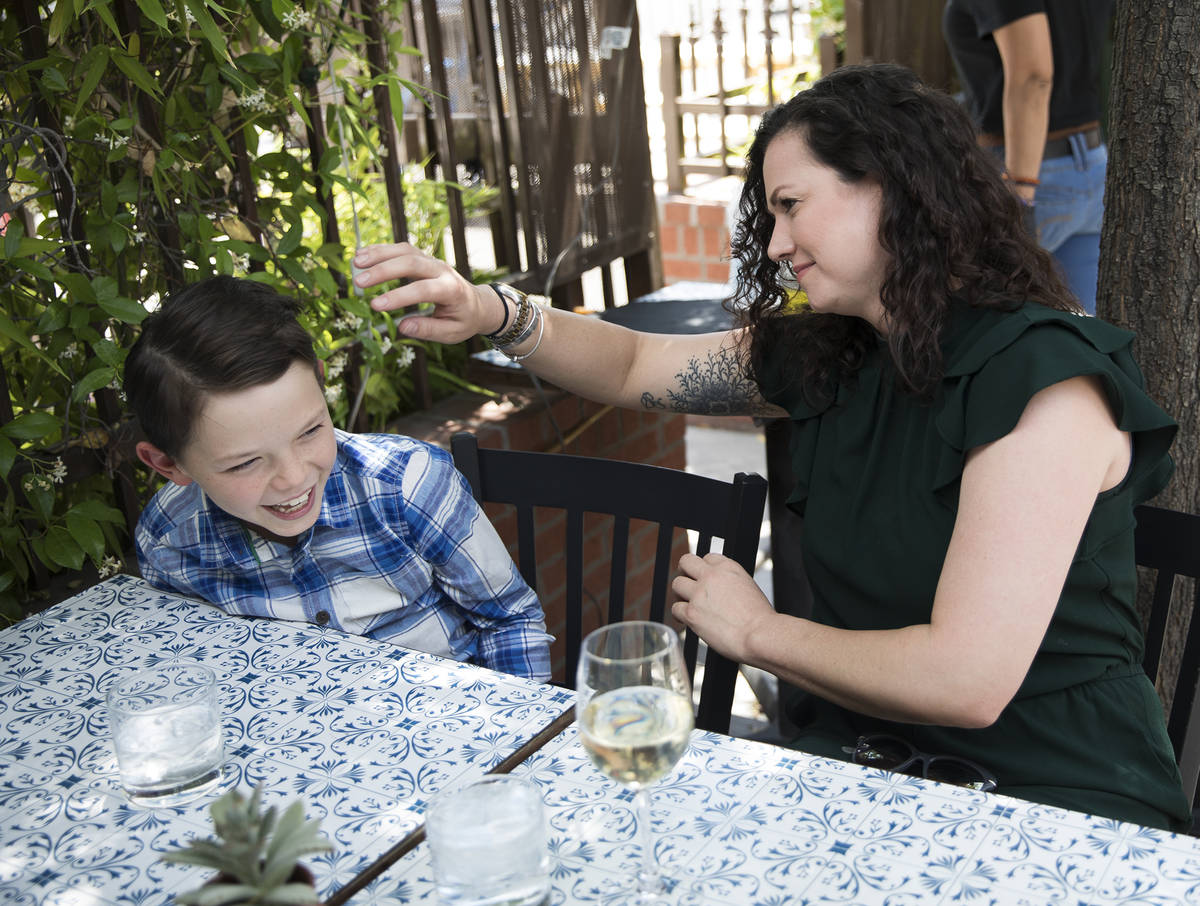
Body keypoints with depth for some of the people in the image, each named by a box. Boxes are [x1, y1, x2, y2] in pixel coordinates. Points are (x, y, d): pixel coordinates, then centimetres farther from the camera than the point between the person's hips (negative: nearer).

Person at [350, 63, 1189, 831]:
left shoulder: (1042, 376, -19)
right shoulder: (822, 353, 3)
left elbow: (966, 681, -24)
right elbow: (636, 367, 12)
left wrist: (756, 631, -10)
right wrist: (494, 314, -6)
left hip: (1052, 796, -5)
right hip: (866, 755, 6)